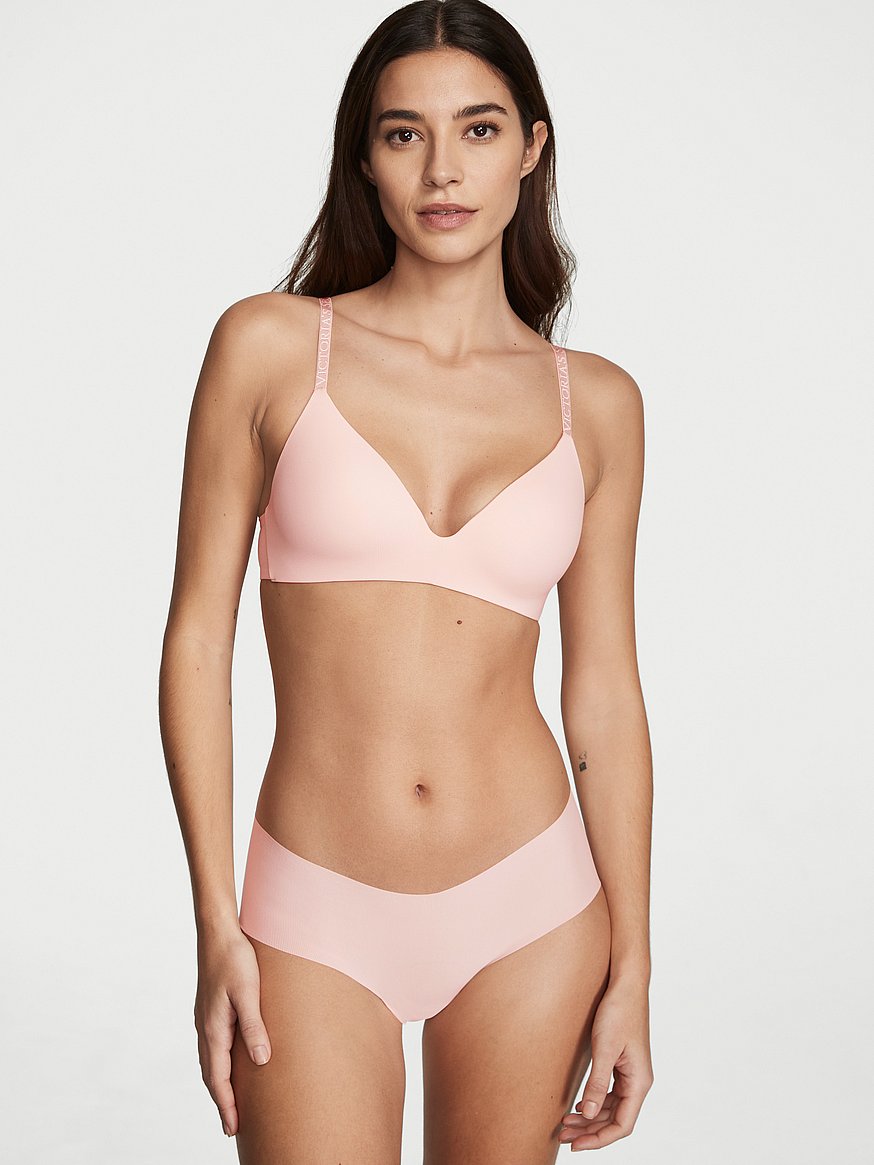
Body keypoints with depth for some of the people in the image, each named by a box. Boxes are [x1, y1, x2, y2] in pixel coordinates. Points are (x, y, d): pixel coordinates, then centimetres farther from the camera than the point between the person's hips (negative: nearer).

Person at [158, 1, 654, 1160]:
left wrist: (631, 968, 3)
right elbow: (197, 638, -3)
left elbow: (604, 692, 4)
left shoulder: (594, 403, 2)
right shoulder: (270, 346, -4)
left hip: (531, 907, 2)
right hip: (319, 922, -2)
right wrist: (216, 930, -6)